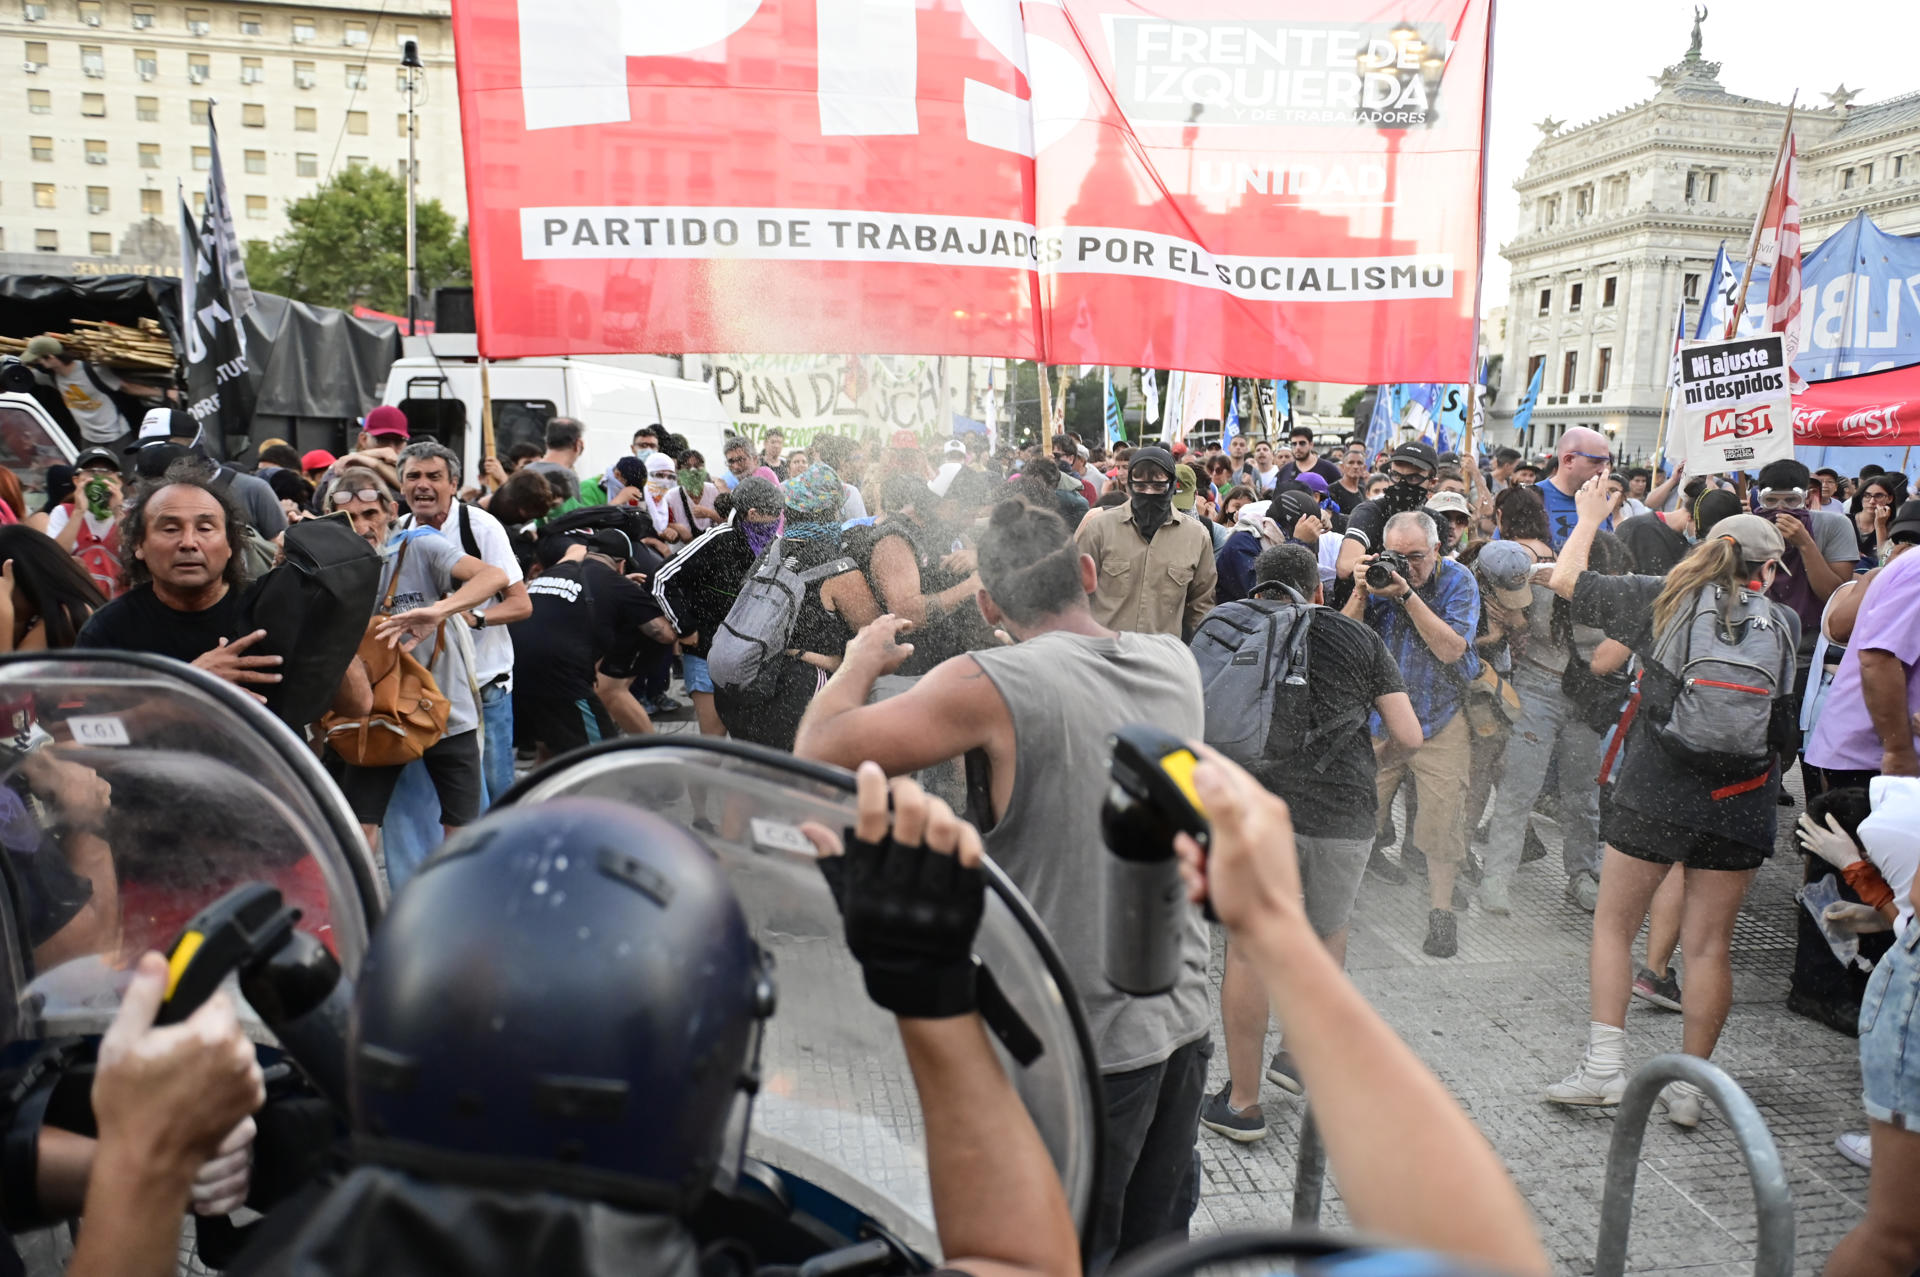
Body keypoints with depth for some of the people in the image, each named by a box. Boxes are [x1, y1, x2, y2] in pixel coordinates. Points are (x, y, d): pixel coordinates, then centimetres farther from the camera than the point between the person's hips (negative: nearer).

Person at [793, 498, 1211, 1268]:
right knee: (1155, 1248, 22)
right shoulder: (1175, 663, -1)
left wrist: (865, 659, 0)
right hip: (1181, 1024, 6)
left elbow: (819, 751, -16)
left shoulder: (992, 685, -21)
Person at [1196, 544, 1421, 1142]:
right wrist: (1382, 749, 29)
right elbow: (1408, 737, 8)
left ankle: (1243, 1102, 16)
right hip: (1343, 809, 2)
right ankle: (1301, 1056, 38)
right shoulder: (1359, 638, 12)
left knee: (1248, 947, 8)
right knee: (1327, 934, 25)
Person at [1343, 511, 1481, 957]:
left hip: (1441, 718, -2)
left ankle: (1440, 912, 12)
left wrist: (1408, 595, -22)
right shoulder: (1380, 574, 1)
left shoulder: (1457, 581, -5)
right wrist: (1361, 593, -18)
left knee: (1442, 816, -3)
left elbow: (1451, 648, -18)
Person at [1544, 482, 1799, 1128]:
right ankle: (1689, 1086, 13)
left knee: (1613, 924, 10)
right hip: (1741, 807, 2)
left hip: (1654, 792, -2)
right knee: (1710, 944, 8)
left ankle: (1604, 1065, 4)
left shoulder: (1665, 598, -2)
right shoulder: (1784, 623, 4)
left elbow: (1566, 579, 4)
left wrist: (1588, 517, 19)